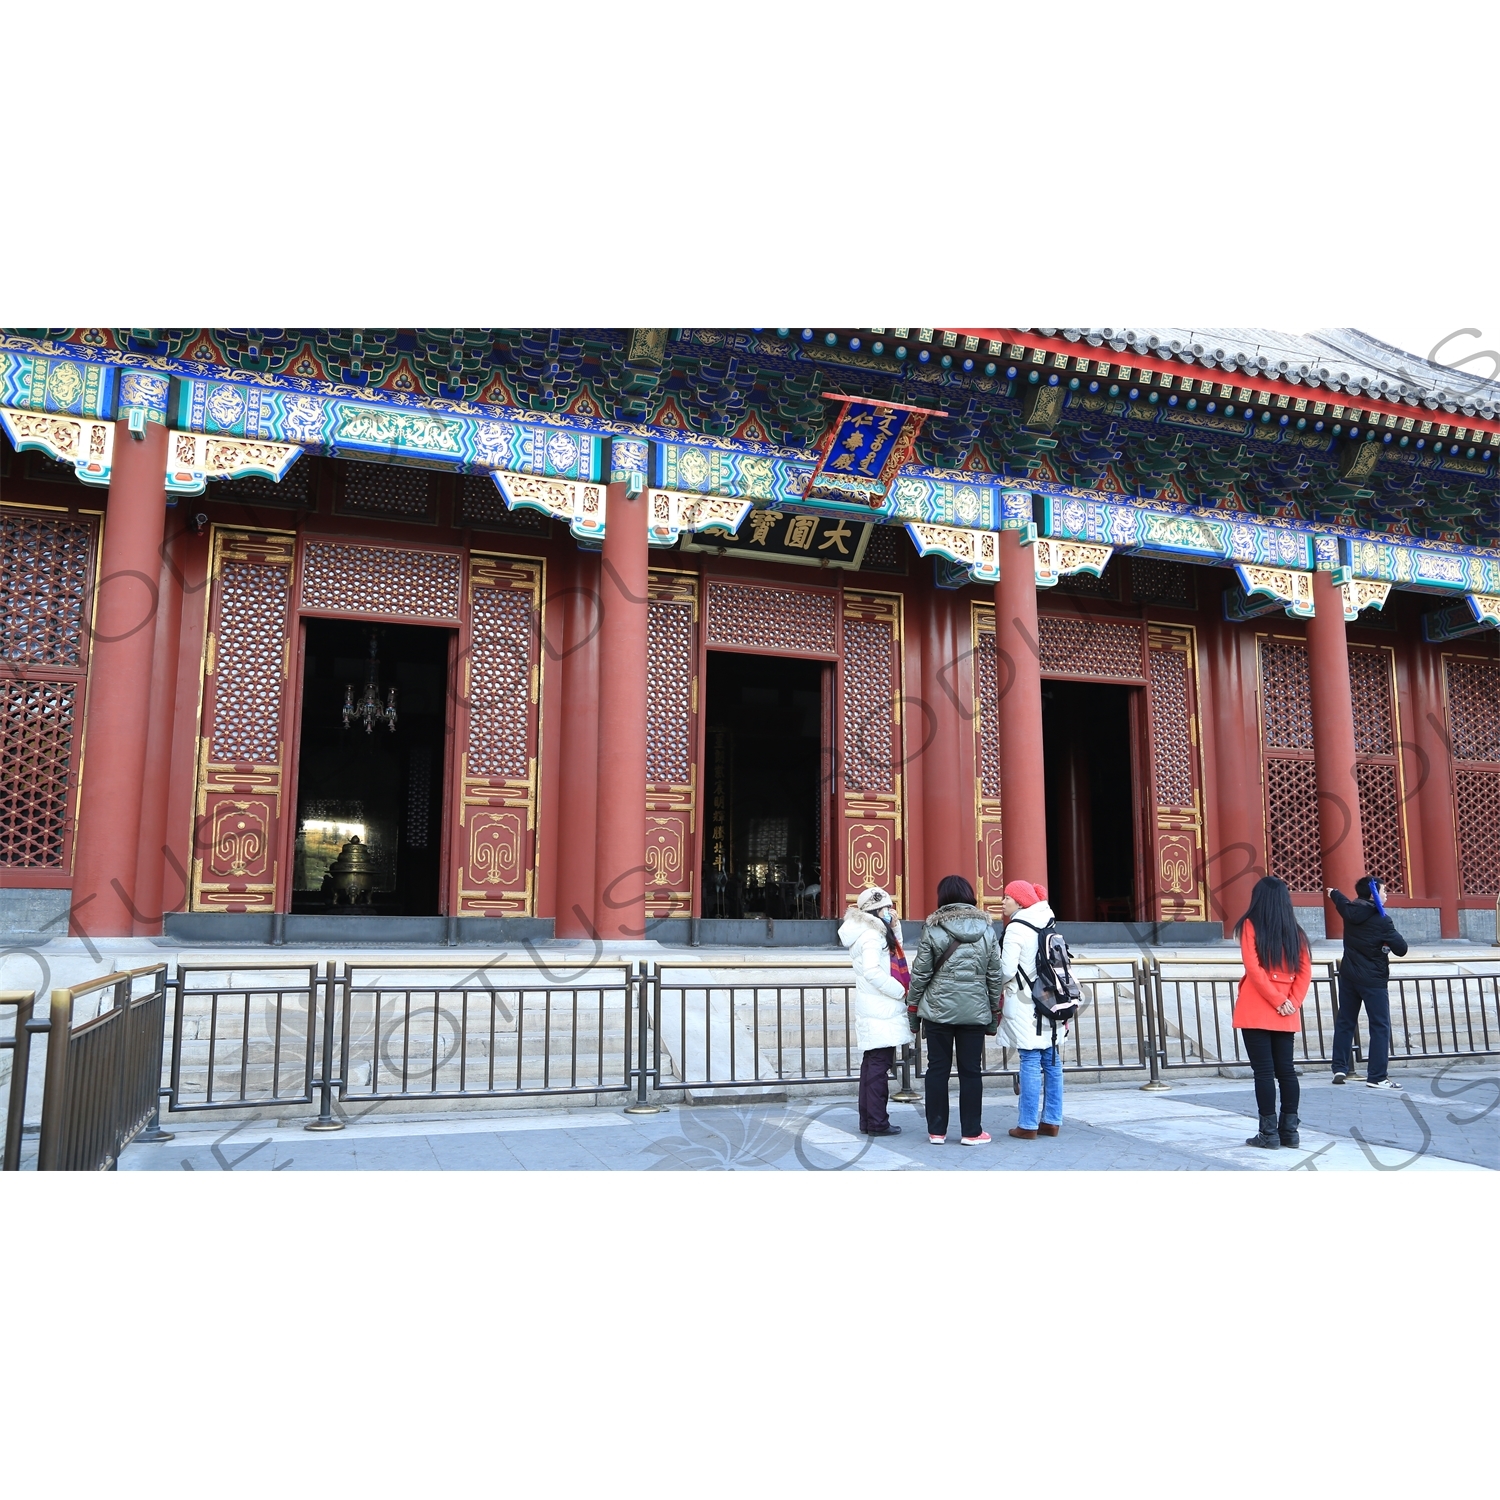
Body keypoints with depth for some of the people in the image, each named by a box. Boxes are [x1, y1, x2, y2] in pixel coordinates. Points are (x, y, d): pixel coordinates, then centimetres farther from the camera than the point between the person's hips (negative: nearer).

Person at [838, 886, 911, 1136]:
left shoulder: (876, 933, 15)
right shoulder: (872, 935, -15)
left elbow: (893, 954, 22)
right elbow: (872, 971, -24)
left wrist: (894, 927, 9)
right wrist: (901, 991, -15)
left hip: (871, 1010, 10)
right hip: (881, 1011, -10)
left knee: (871, 1063, 13)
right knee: (879, 1065, -6)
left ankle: (867, 1119, 19)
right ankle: (878, 1122, -3)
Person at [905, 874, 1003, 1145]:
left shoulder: (933, 929, -5)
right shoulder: (986, 929, 2)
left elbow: (920, 973, -4)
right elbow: (995, 975, 5)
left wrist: (913, 1009, 6)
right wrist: (995, 1013, 13)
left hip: (938, 1010, -1)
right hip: (975, 1011, 1)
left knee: (937, 1069, 7)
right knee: (971, 1071, 8)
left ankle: (936, 1130, 13)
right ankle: (971, 1131, 13)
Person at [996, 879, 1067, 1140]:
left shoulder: (1016, 928, -12)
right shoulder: (1047, 925, 10)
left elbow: (1006, 971, -15)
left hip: (1025, 1004, -7)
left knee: (1030, 1062, -6)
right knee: (1052, 1061, 9)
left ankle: (1028, 1125, -2)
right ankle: (1051, 1121, 16)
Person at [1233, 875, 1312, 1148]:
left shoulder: (1250, 925, -4)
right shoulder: (1295, 931, 9)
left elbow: (1253, 967, -14)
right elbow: (1305, 971, 2)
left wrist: (1278, 1000, -10)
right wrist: (1292, 1002, -4)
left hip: (1256, 1011, -4)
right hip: (1287, 1015, 4)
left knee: (1264, 1071, -3)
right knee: (1286, 1070, 10)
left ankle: (1269, 1132, -2)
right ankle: (1289, 1130, 11)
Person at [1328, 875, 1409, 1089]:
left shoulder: (1349, 911, 1)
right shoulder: (1382, 921, -17)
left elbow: (1339, 899, 25)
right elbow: (1401, 949, -15)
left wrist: (1333, 893, 49)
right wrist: (1388, 940, 7)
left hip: (1349, 975, 7)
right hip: (1373, 979, -7)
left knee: (1344, 1022, 15)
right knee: (1380, 1027, -4)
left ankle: (1340, 1068, 17)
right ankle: (1377, 1076, -9)